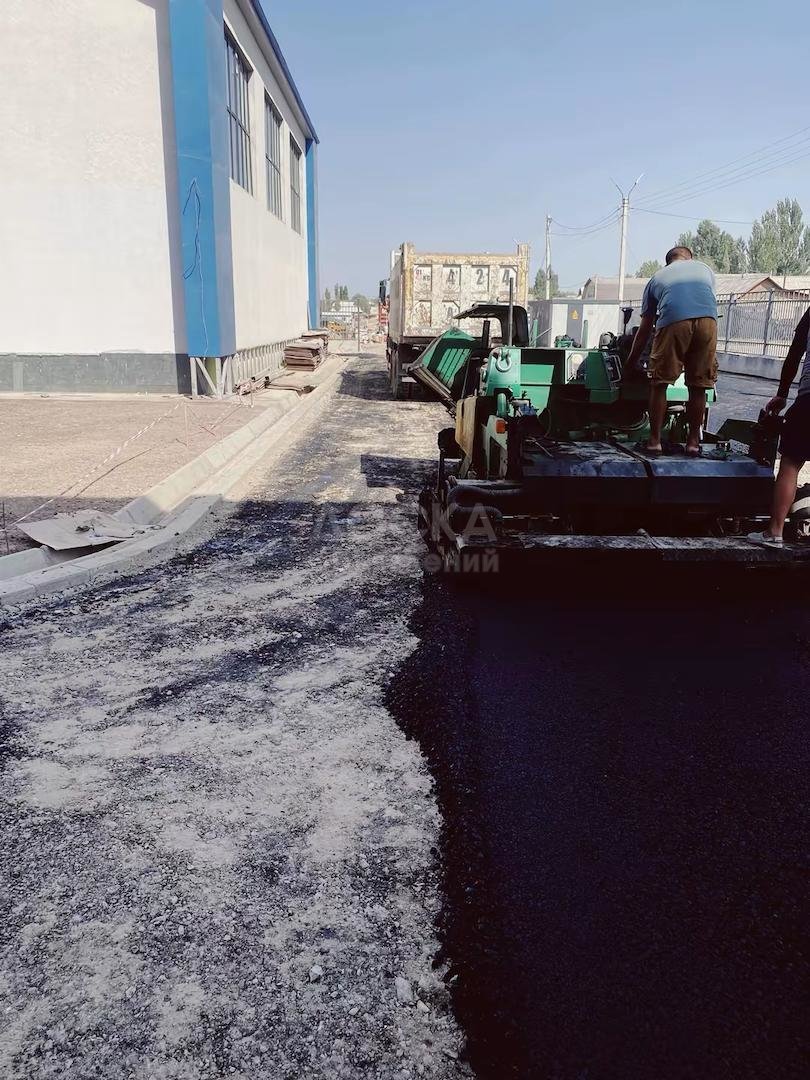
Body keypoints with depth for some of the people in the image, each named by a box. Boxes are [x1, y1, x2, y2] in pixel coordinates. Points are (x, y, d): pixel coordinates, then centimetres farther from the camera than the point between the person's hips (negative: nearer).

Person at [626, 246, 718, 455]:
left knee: (659, 383, 9)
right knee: (698, 386, 10)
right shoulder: (704, 269, 35)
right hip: (708, 320, 2)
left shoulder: (657, 277, 30)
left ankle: (655, 440, 10)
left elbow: (645, 328, 29)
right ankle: (693, 441, 17)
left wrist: (631, 361, 37)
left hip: (673, 320, -2)